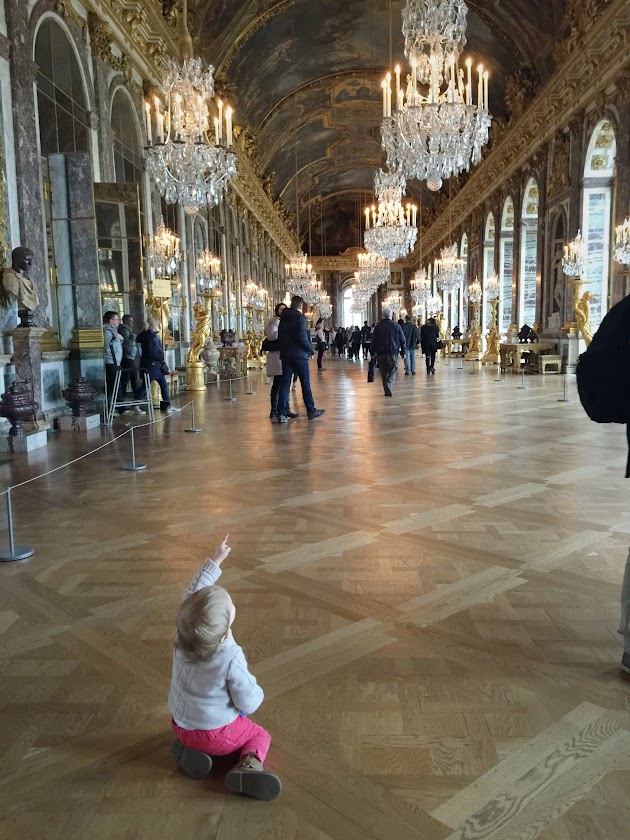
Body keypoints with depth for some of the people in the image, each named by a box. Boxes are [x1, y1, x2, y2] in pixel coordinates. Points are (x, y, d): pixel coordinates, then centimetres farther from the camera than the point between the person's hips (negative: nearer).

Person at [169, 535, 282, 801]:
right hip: (219, 733, -5)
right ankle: (250, 764, -9)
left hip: (181, 725, 5)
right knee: (260, 735, 19)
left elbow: (193, 594, -5)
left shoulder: (183, 636, -20)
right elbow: (249, 703, -23)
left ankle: (189, 750, 10)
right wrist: (255, 691, 0)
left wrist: (215, 561, 3)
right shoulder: (231, 659, -34)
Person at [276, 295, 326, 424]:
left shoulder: (283, 319, 12)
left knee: (285, 383, 4)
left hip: (285, 355, 6)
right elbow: (302, 337, -16)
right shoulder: (299, 317, -9)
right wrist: (310, 350, -4)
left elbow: (279, 337, 15)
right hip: (299, 355, -6)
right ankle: (311, 411, 13)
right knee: (305, 384, 4)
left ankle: (282, 413, -1)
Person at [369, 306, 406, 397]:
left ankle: (387, 390, 12)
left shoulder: (378, 326, 0)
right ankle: (388, 388, -17)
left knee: (384, 373, 11)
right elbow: (402, 340, 2)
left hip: (381, 353, 1)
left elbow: (373, 341, 3)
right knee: (392, 371, 5)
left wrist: (372, 352, 11)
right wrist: (403, 352, 10)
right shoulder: (396, 326, -2)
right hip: (393, 352, -1)